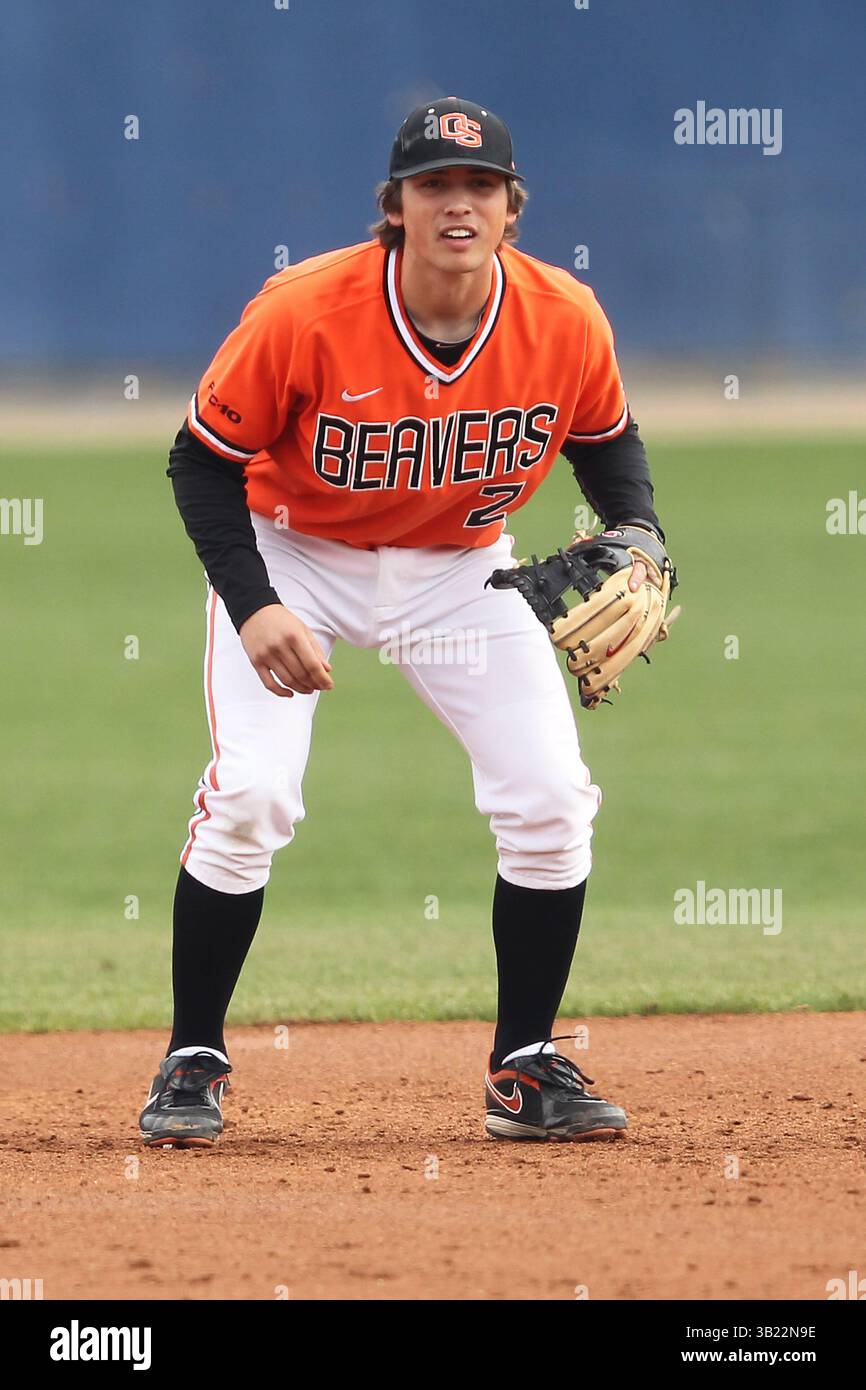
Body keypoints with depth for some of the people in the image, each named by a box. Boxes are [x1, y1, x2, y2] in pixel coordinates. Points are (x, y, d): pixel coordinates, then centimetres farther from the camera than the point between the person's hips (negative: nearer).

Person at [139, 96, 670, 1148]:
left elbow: (606, 439, 4)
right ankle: (193, 1063, -1)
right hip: (292, 556, -3)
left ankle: (526, 1072, 9)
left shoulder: (565, 321, -18)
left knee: (552, 800, -7)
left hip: (459, 571, 3)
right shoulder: (304, 313, -27)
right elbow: (205, 461, -16)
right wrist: (254, 608, -29)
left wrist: (638, 539, -15)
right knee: (251, 794, -19)